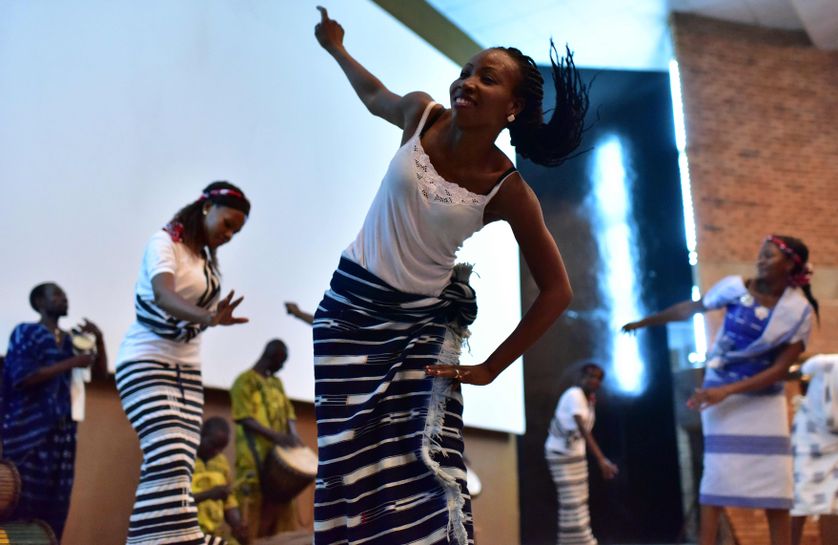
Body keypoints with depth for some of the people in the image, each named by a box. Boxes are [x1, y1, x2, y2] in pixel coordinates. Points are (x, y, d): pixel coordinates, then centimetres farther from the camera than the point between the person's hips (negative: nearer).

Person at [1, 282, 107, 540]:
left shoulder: (69, 339, 16)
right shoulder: (25, 333, 0)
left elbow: (101, 372, 17)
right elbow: (21, 377, -12)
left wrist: (99, 339, 3)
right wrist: (71, 363, -13)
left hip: (63, 431, 5)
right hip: (30, 430, -5)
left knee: (55, 505, 1)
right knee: (24, 502, -9)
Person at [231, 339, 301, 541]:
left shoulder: (277, 382, 18)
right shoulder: (245, 381, -6)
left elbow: (288, 412, 17)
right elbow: (245, 418, -15)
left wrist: (293, 436, -4)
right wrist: (275, 436, -25)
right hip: (255, 456, -8)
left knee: (282, 500, 8)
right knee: (253, 502, -8)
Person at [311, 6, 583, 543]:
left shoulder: (509, 191, -12)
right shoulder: (422, 115, -4)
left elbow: (557, 291, -6)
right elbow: (377, 98, 22)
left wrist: (490, 369, -6)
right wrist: (335, 48, 29)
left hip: (422, 325, -2)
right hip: (349, 304, 3)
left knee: (421, 482, -9)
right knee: (339, 469, 2)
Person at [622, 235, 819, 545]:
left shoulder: (800, 311, -9)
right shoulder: (736, 287, -9)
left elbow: (781, 368, -12)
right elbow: (690, 309, 5)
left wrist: (727, 390, -20)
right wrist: (646, 321, 16)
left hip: (766, 399, 1)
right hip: (721, 391, -1)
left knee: (775, 480, -2)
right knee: (717, 473, -4)